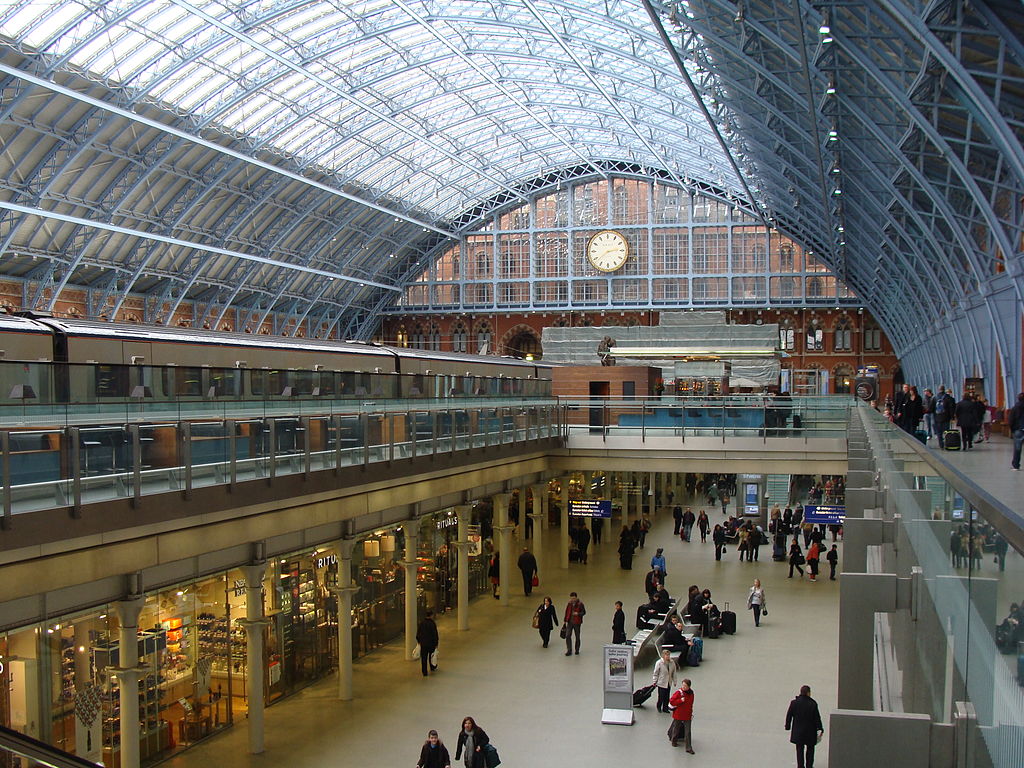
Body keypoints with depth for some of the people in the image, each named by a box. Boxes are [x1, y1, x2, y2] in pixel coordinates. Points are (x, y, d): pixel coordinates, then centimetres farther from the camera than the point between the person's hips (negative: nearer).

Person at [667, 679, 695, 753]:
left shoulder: (691, 693, 1)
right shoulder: (678, 692, -16)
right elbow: (671, 701, -17)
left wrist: (691, 713, 18)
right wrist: (680, 700, -25)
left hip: (687, 715, 3)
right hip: (678, 715, -3)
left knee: (688, 731, 0)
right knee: (676, 729, 14)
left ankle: (689, 748, 3)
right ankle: (674, 741, 39)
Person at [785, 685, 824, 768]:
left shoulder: (794, 703, -8)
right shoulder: (813, 704, -14)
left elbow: (789, 715, -2)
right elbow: (817, 717, -8)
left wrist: (788, 726, 9)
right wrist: (820, 728, 4)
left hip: (798, 731, 1)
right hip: (810, 730, -1)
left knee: (799, 749, 12)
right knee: (810, 749, 16)